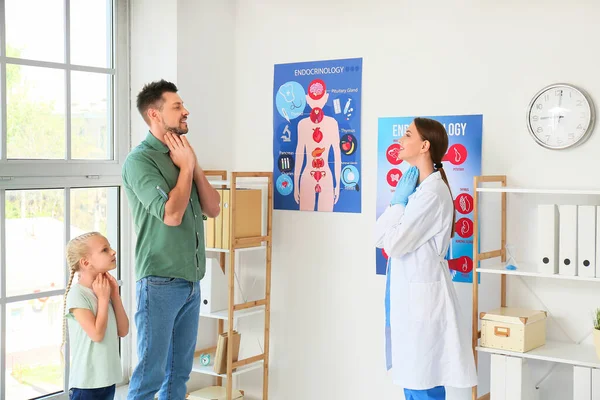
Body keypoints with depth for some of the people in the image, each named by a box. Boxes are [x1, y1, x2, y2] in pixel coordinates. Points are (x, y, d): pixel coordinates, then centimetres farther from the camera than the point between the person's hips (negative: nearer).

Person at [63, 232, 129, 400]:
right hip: (87, 381, -7)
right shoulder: (77, 294, -16)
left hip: (108, 377, 7)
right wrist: (103, 298, -14)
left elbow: (123, 331, 5)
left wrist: (115, 295, -2)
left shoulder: (104, 289, 6)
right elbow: (97, 334, -21)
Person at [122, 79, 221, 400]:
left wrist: (194, 165, -2)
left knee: (179, 371, 14)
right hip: (160, 283, -7)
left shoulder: (181, 157, 11)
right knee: (151, 373, 0)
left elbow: (212, 209, 8)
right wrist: (186, 166, -10)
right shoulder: (140, 160, -11)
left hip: (191, 281, 7)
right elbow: (171, 214, -22)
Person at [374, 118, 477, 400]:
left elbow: (393, 244, -20)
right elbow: (379, 238, 9)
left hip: (421, 294, -10)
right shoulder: (414, 187, 11)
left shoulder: (433, 193, -19)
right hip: (407, 292, 10)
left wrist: (399, 200, -11)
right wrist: (398, 199, 0)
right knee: (410, 376, 18)